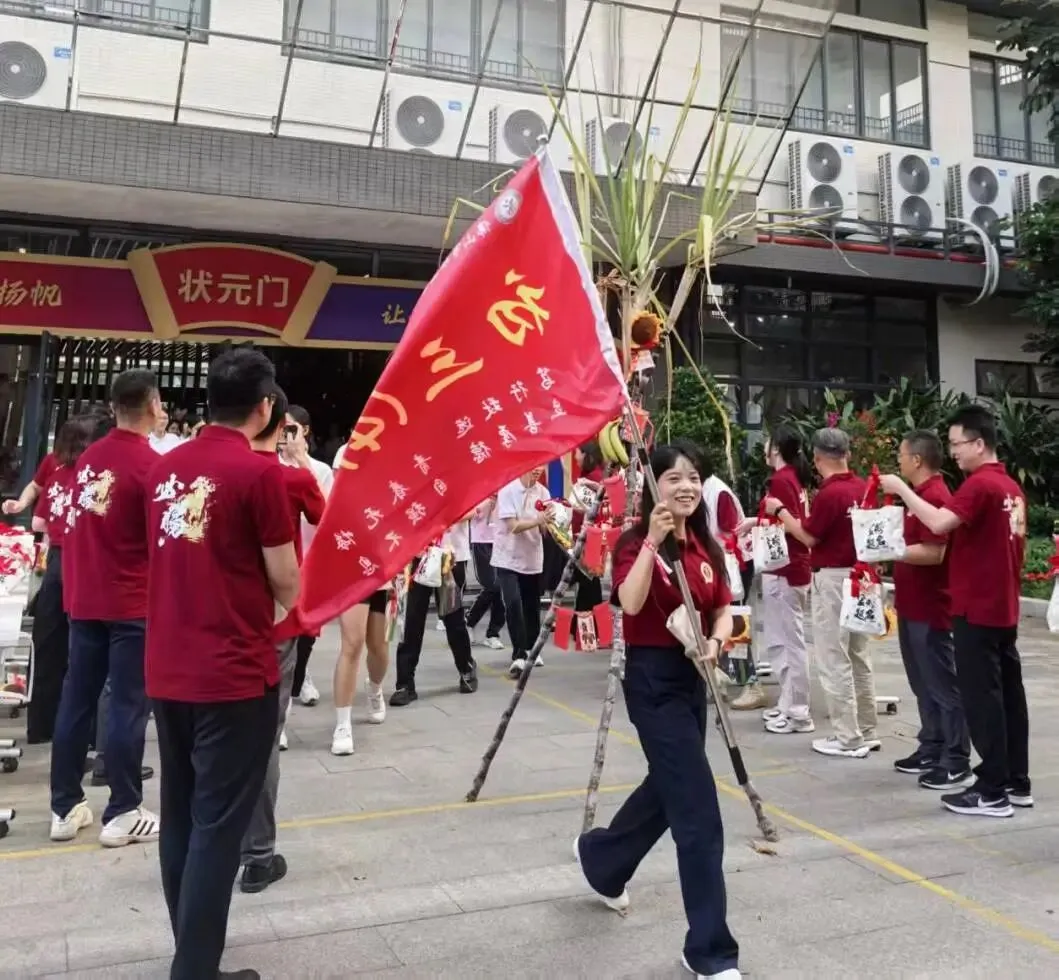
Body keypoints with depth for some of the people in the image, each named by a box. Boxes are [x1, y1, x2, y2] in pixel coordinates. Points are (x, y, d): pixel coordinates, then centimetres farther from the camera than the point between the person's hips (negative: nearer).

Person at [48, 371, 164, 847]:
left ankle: (64, 808, 21)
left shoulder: (88, 458, 6)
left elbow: (78, 527, 14)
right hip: (133, 604, -6)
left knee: (76, 700, 12)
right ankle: (122, 813, 8)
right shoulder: (151, 464, -15)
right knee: (127, 706, 1)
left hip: (84, 601, 7)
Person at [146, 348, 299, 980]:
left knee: (180, 817, 16)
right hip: (234, 674, -7)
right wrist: (299, 609, 13)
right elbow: (284, 581, -8)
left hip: (168, 672, 7)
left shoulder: (166, 467, 7)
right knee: (216, 825, 1)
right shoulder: (260, 472, -13)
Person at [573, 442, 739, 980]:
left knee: (668, 786, 23)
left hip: (693, 677, 8)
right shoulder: (635, 543, -12)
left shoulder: (707, 546, 7)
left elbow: (724, 609, 7)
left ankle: (599, 858, 50)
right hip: (653, 679, -8)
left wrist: (716, 641, -12)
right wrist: (652, 541, -33)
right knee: (698, 810, -8)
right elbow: (630, 603, -29)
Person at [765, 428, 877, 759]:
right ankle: (866, 731, 24)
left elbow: (809, 537, -12)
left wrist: (779, 510, -1)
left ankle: (848, 738, 4)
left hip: (833, 579, -9)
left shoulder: (829, 493, -19)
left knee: (834, 660, -1)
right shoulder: (862, 487, 5)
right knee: (858, 656, 16)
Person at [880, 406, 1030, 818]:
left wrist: (901, 489, -21)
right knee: (1008, 691, 13)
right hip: (1003, 607, 9)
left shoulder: (980, 484, -17)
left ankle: (992, 792, 1)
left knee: (981, 696, -4)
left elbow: (940, 523, -31)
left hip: (976, 609, -9)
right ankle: (1017, 782, 21)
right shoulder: (1011, 487, 13)